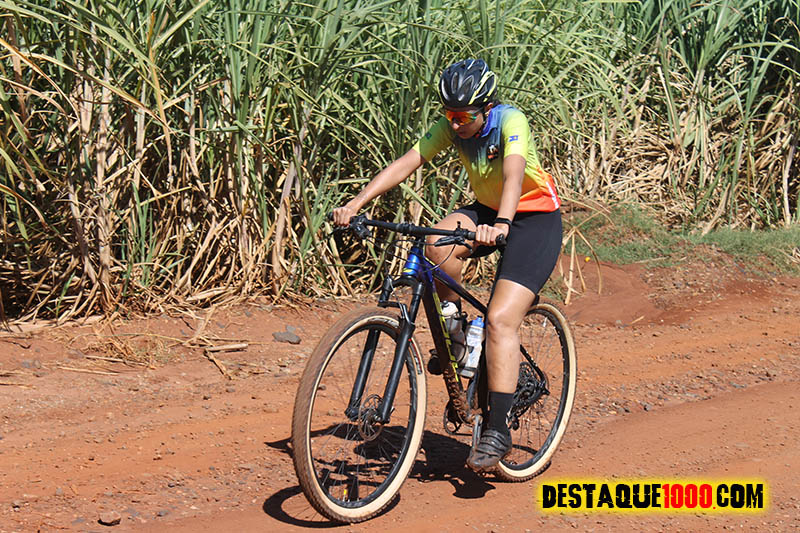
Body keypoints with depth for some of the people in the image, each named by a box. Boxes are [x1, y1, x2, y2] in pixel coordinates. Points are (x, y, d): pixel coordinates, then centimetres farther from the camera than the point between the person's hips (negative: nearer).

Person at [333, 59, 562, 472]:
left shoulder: (511, 122, -25)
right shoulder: (450, 127, -10)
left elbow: (513, 176, -42)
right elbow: (405, 163, -18)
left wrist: (501, 225, -61)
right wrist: (356, 204, -31)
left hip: (535, 218, -6)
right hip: (486, 210, 6)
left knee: (500, 320, -21)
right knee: (439, 241, -27)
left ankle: (497, 430, -18)